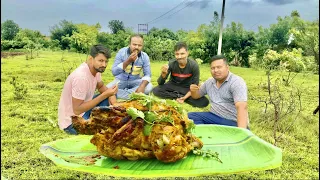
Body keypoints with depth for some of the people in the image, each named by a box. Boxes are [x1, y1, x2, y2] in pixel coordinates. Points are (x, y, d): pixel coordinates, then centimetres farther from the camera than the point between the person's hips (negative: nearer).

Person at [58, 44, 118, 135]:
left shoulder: (96, 68, -6)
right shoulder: (81, 76, -30)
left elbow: (101, 86, 14)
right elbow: (77, 110, -29)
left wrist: (110, 94, -10)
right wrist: (105, 95, -28)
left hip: (83, 108, 9)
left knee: (112, 96, 4)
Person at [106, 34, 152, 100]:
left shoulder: (145, 56, -10)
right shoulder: (122, 52, -16)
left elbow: (147, 74, -13)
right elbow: (114, 72, -21)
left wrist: (142, 86, -34)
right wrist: (128, 61, -32)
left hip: (135, 81, 2)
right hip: (121, 80, -1)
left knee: (149, 87, -27)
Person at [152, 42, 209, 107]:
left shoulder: (194, 65, -20)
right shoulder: (171, 63, -19)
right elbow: (160, 83, -17)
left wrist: (185, 97, -24)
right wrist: (164, 73, -39)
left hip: (187, 88, 0)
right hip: (173, 86, 1)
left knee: (204, 102, -24)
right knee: (155, 90, -27)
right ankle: (180, 96, -15)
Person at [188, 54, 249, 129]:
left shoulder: (236, 82, -12)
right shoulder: (209, 82, 10)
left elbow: (242, 107, -25)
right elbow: (196, 96, 25)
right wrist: (193, 91, -2)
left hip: (233, 122, -7)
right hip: (214, 117, 7)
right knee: (190, 116, -14)